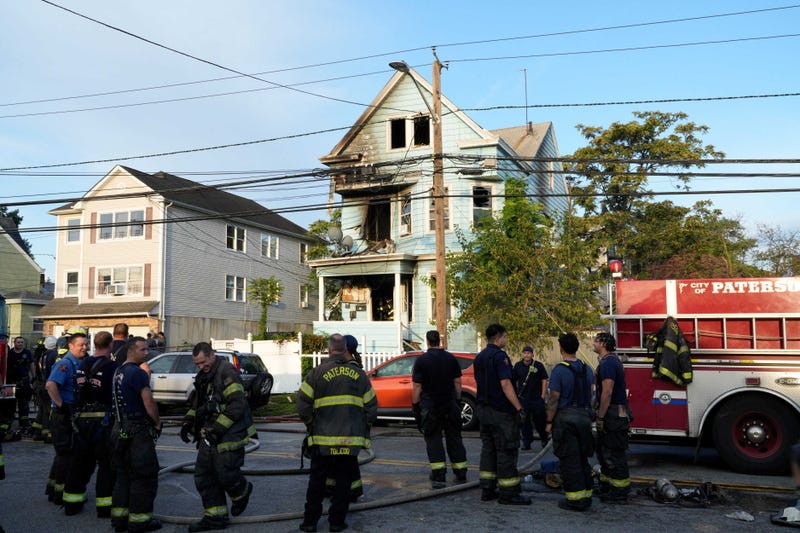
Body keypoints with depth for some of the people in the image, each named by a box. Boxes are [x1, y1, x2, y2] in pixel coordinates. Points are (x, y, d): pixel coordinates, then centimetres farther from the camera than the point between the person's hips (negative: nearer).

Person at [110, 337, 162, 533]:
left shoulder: (118, 371, 12)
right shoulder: (137, 373, -16)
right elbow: (149, 403, -19)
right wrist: (157, 423, -6)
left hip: (120, 429, 9)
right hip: (138, 431, -9)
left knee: (123, 474, 15)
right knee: (144, 475, 0)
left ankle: (119, 517, 20)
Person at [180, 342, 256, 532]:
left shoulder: (227, 372, -16)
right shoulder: (204, 376, 13)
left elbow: (237, 405, -23)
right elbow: (198, 403, 25)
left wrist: (217, 429, -22)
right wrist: (188, 422, 9)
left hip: (228, 435, -9)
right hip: (209, 437, 9)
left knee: (226, 475, -4)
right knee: (203, 477, 9)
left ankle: (242, 492, 30)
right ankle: (215, 517, 19)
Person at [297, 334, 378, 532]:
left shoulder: (317, 372, -4)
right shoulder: (359, 374, 3)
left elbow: (303, 406, -5)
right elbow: (371, 408, 5)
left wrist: (311, 424, 12)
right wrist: (363, 428, 20)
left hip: (323, 439, -1)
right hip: (351, 440, 1)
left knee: (317, 481, 11)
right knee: (343, 481, 11)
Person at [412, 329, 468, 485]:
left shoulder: (421, 360, -8)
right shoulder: (451, 358, 3)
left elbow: (417, 386, -9)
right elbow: (457, 383, 6)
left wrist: (415, 405, -1)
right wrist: (458, 401, 15)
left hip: (430, 406, -4)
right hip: (450, 405, 4)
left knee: (433, 439, 4)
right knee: (454, 437, 12)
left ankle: (439, 473, -1)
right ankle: (461, 472, 16)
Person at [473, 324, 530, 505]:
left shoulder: (479, 357, 13)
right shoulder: (500, 356, -15)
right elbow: (505, 384, -22)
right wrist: (519, 408, -20)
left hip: (484, 409, 9)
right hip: (501, 412, -9)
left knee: (488, 449, 13)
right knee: (506, 451, -3)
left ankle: (487, 490, 16)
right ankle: (508, 493, 1)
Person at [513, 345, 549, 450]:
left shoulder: (538, 366, 2)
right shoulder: (518, 366, 7)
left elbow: (544, 380, 3)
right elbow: (514, 381, 10)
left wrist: (543, 396, -2)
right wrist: (516, 394, 2)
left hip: (537, 398, -1)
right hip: (523, 398, 1)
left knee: (540, 420, 5)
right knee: (525, 422, 2)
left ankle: (544, 439, 26)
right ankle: (526, 442, 10)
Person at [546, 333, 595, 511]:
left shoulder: (559, 370, -13)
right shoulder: (586, 369, 8)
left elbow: (554, 399, -13)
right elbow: (590, 395, 13)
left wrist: (549, 421, -6)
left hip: (566, 418, -7)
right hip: (585, 417, 7)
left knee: (569, 460, -1)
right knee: (583, 458, 15)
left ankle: (575, 500, 0)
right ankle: (586, 496, 20)